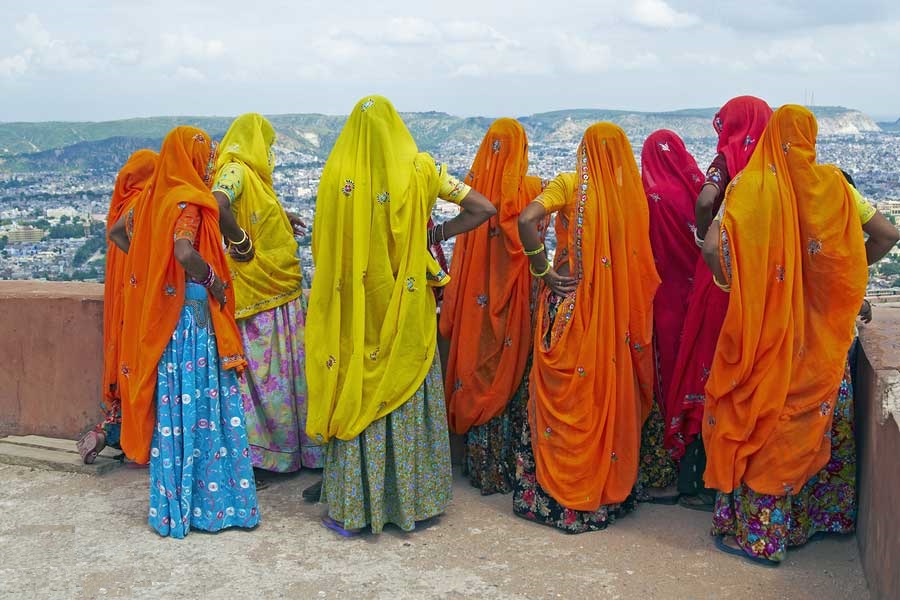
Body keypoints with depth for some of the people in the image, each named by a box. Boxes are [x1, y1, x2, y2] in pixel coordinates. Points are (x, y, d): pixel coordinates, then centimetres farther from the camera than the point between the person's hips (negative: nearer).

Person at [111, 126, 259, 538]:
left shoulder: (155, 197, 10)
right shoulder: (188, 200, -15)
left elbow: (118, 233, 20)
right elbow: (185, 252, -31)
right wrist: (215, 280, -15)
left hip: (163, 314, 8)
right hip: (191, 316, -8)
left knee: (172, 405, 14)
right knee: (198, 406, 0)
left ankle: (173, 503, 23)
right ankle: (204, 503, 9)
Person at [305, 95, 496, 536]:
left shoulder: (336, 174, -7)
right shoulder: (421, 170, -4)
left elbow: (321, 244, -3)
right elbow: (484, 209, -5)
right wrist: (437, 234, 3)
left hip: (352, 310, 0)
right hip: (407, 310, 1)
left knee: (354, 395, 9)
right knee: (408, 395, 13)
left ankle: (350, 507, 17)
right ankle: (411, 500, 23)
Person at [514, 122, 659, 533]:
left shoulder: (570, 185, -6)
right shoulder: (633, 191, 2)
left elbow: (526, 220, -20)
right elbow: (641, 264, 3)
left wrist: (542, 270, -11)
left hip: (571, 304, -3)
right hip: (617, 313, 3)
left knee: (562, 398, 6)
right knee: (611, 394, 13)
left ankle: (553, 496, 14)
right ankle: (609, 493, 24)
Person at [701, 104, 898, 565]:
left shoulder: (749, 185, -10)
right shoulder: (832, 184, -2)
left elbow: (711, 249, -20)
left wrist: (732, 283, -1)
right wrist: (842, 276, 14)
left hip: (763, 327, -3)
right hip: (822, 331, 3)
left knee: (762, 417, 6)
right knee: (820, 415, 18)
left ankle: (755, 530, 13)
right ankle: (822, 514, 32)